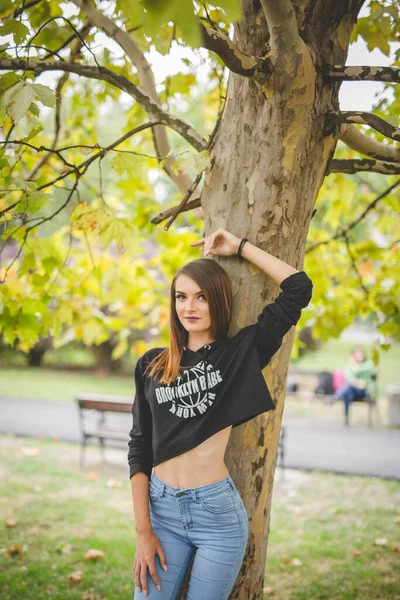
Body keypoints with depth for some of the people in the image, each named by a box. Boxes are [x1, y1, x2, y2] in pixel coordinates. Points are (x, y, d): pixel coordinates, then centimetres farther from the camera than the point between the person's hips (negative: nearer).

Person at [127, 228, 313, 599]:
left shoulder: (241, 352, -1)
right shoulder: (151, 365, 5)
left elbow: (299, 287, -5)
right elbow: (140, 447, 5)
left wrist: (239, 247, 2)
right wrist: (143, 529, -2)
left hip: (218, 512, -2)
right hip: (161, 507, 2)